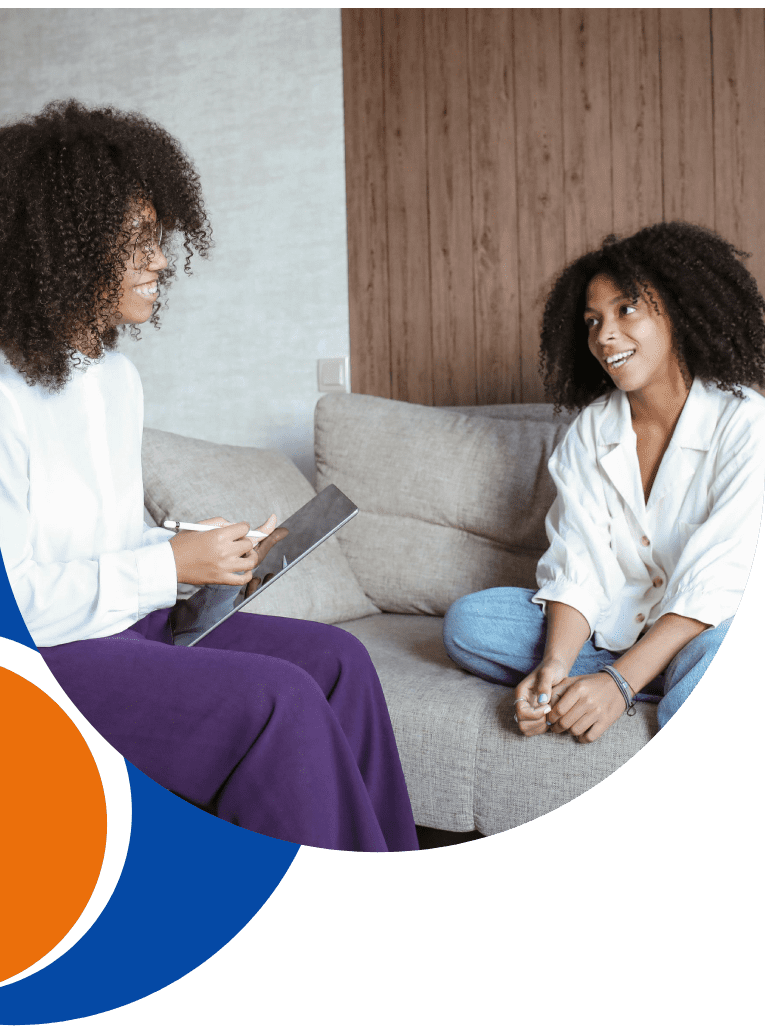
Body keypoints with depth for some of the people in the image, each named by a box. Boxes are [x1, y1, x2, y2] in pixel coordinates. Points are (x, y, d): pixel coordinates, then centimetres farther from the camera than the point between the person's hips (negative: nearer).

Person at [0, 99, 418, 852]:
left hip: (128, 621, 9)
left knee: (337, 661, -6)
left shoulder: (118, 378, 12)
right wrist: (169, 565, -19)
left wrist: (217, 552, 1)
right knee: (278, 699, -24)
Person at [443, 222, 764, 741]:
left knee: (715, 652, -41)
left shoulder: (744, 422, -12)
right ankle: (679, 686, -13)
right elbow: (577, 566, -5)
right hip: (613, 627, 7)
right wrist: (555, 665, -25)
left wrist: (622, 680, -30)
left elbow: (718, 582, -20)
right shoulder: (590, 430, 4)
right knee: (467, 621, -14)